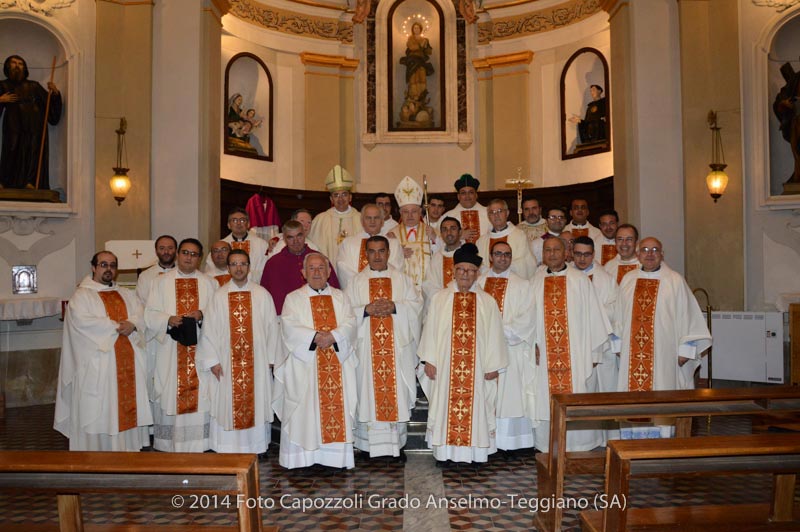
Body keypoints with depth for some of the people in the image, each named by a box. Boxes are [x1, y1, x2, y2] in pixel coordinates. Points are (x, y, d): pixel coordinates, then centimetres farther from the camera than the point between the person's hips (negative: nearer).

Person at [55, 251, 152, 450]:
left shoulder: (127, 295, 20)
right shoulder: (82, 295, 3)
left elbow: (140, 316, 7)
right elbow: (82, 322, -14)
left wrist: (132, 325, -15)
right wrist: (116, 326, -11)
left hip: (128, 363, 5)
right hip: (97, 365, -4)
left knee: (129, 405, 3)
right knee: (99, 411, -4)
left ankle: (129, 448, 10)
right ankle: (98, 449, 4)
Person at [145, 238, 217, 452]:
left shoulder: (209, 283, 11)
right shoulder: (162, 282, 9)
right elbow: (150, 314, 3)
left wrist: (202, 314, -13)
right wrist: (168, 319, -15)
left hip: (201, 348, 0)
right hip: (170, 350, 0)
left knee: (200, 393, -1)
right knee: (170, 394, 1)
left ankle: (198, 444, 7)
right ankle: (169, 444, 10)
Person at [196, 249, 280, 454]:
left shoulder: (262, 295, 1)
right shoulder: (219, 295, 2)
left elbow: (272, 326, 2)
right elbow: (209, 329, 2)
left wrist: (271, 358, -1)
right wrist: (212, 360, -3)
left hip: (257, 362, 0)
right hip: (227, 363, 0)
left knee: (256, 404, 6)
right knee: (227, 406, 5)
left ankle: (254, 447, 18)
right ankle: (228, 448, 17)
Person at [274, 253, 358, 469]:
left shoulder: (340, 297, 14)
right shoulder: (293, 298, 7)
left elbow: (350, 324, 1)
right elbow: (289, 327, -9)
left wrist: (332, 336, -18)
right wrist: (316, 336, -21)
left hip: (336, 365, 2)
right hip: (304, 365, -2)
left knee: (337, 408, 1)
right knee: (304, 412, -2)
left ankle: (336, 457, 8)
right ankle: (302, 458, 5)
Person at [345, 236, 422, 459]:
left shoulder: (402, 279, 9)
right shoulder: (357, 281, 8)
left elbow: (416, 305, 1)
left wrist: (395, 306, -14)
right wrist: (367, 310, -14)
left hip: (397, 346, 0)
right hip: (367, 347, 0)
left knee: (397, 391, 2)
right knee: (369, 392, 1)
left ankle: (397, 443, 13)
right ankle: (369, 444, 10)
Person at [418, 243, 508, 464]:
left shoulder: (488, 302, 4)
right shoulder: (439, 298, 4)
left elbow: (494, 336, 2)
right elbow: (430, 330, 3)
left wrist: (493, 366, -2)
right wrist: (428, 360, -3)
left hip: (476, 369, 0)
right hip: (445, 367, 0)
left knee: (474, 408, 5)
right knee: (446, 408, 4)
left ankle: (474, 451, 16)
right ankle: (445, 451, 15)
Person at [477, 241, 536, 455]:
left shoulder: (522, 285, 4)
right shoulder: (478, 283, 11)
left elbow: (526, 319, -5)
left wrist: (501, 332, -14)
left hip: (511, 349, -2)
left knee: (509, 394, -1)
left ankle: (509, 441, 7)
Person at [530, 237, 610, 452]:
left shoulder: (580, 280, 0)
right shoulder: (536, 282, 8)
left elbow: (592, 317, 1)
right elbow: (530, 317, 10)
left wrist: (593, 352, -1)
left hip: (575, 354, -2)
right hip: (545, 356, 2)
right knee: (547, 401, 6)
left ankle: (580, 446, 13)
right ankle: (549, 446, 16)